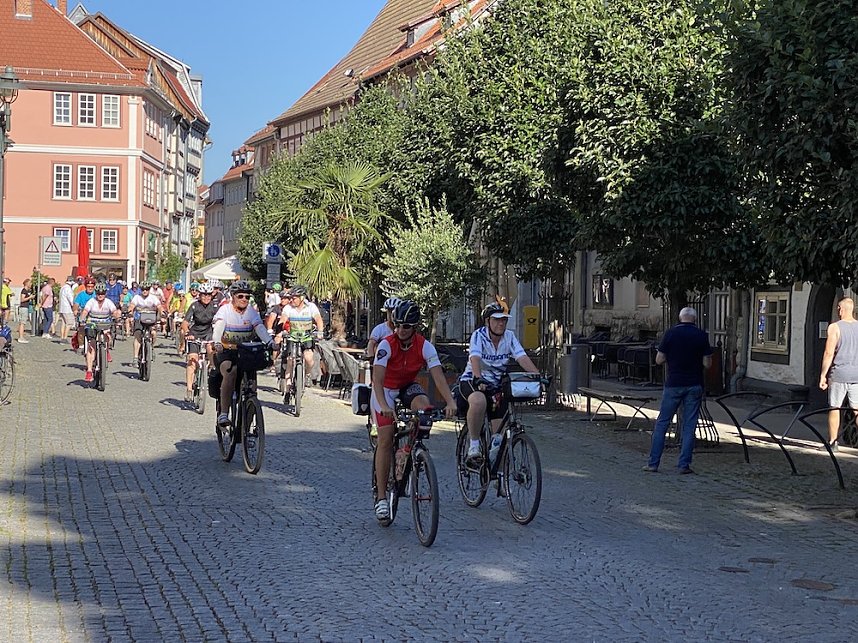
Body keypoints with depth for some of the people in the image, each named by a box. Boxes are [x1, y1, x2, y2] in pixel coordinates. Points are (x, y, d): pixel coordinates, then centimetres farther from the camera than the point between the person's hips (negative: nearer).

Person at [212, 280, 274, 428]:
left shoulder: (251, 312, 1)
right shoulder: (224, 310, -8)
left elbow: (260, 329, -13)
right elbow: (218, 328, -24)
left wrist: (270, 342, -34)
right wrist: (217, 343, -45)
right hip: (225, 351, -4)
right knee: (230, 374, -29)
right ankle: (223, 413, -31)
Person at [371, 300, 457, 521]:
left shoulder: (425, 346, -19)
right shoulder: (386, 345, -25)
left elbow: (438, 375, -28)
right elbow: (377, 378, -35)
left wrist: (450, 401, -44)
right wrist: (383, 406, -51)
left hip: (408, 388, 2)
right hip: (385, 391, -2)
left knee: (424, 405, -32)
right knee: (386, 440, -12)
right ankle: (381, 497, -8)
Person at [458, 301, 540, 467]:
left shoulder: (509, 337, -2)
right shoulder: (479, 335, -14)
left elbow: (522, 358, -14)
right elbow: (475, 358, -31)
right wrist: (478, 378, -50)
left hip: (496, 385, 5)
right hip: (472, 381, -4)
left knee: (500, 432, -5)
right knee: (479, 401, -39)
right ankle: (474, 447, -26)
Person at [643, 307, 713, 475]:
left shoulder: (671, 334, -4)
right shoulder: (701, 336, -3)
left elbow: (659, 360, -3)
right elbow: (707, 364, -4)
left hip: (673, 385, 0)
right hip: (694, 385, 0)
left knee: (662, 423, 6)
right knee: (689, 426, 6)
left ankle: (653, 463, 5)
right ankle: (684, 464, 4)